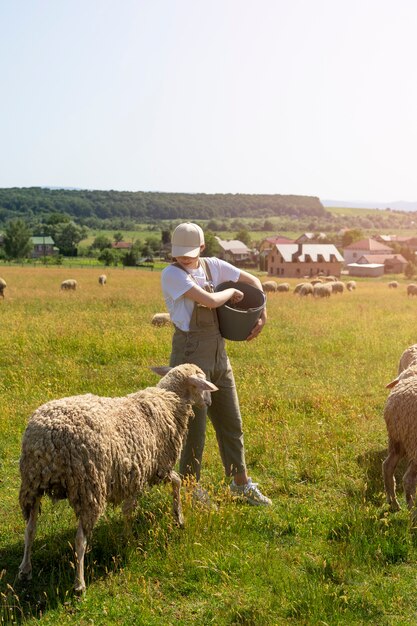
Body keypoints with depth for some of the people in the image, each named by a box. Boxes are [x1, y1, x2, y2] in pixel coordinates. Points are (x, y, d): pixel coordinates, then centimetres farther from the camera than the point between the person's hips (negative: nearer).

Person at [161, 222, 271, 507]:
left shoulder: (213, 265, 6)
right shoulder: (172, 274, -13)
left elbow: (252, 280, 16)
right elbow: (209, 300, -25)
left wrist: (263, 315, 6)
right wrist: (231, 292, -6)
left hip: (218, 354, 7)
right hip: (190, 355, -7)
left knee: (231, 421, 16)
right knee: (194, 426, 1)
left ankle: (241, 483, 31)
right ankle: (191, 487, 19)